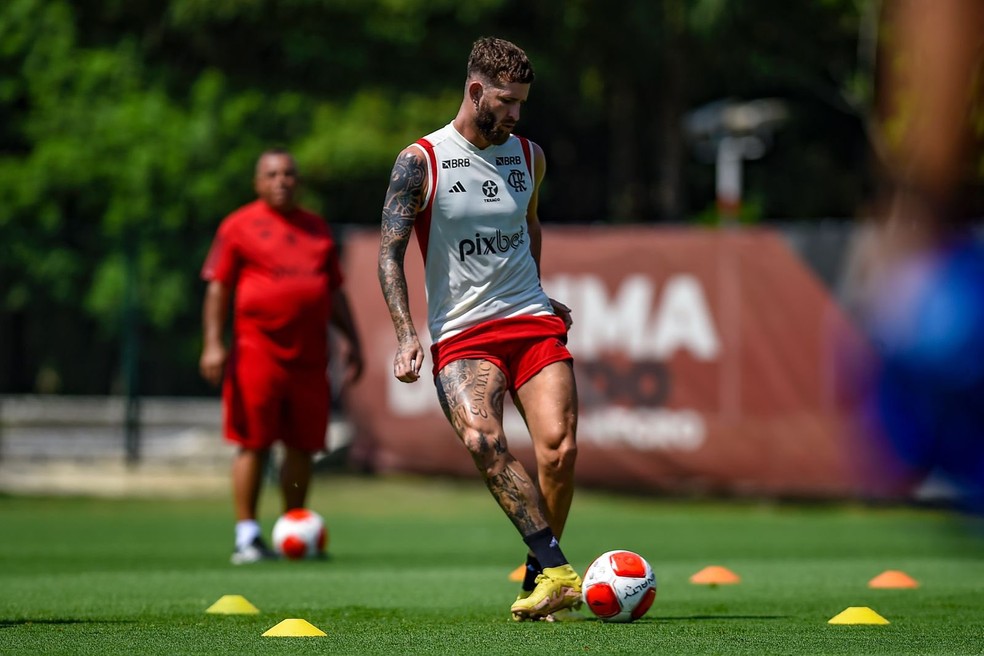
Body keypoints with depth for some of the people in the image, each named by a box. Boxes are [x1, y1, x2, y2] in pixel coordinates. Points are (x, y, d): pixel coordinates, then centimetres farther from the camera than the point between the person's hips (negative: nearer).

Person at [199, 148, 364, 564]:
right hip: (257, 352, -5)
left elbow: (335, 291, 24)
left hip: (309, 355, 5)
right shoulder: (240, 226, 4)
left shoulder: (317, 229, 19)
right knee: (253, 444, -6)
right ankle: (247, 538, -3)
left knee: (303, 446, 6)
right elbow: (218, 287, 0)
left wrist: (353, 342, 18)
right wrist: (212, 343, -10)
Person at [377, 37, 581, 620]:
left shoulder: (529, 157, 12)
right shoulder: (420, 162, -2)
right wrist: (407, 336, -15)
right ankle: (559, 575, -34)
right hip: (461, 335, -4)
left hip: (533, 324, 4)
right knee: (483, 440, -29)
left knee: (560, 449, -17)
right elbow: (390, 251, -5)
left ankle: (541, 575, 1)